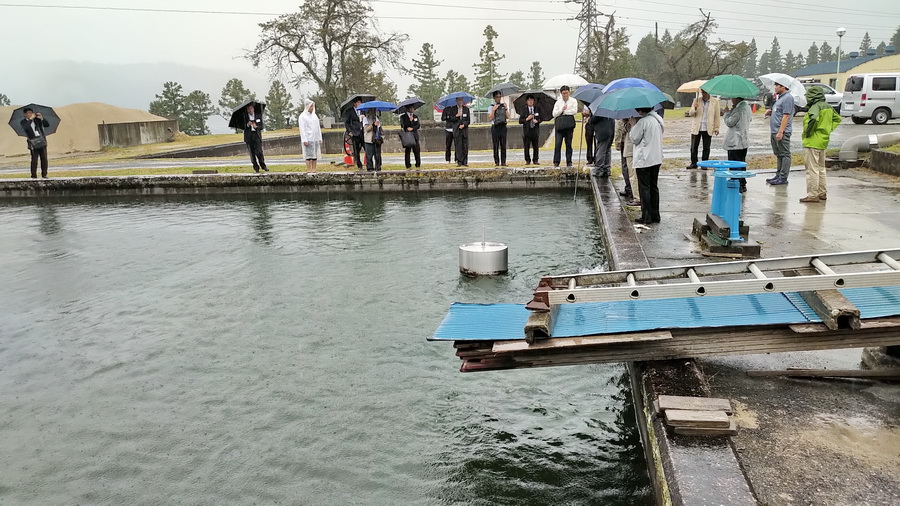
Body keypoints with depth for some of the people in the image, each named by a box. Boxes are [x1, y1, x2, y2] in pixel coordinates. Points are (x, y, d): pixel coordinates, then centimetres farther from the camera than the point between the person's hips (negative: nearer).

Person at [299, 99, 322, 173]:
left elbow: (318, 128, 19)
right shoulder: (302, 116, -3)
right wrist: (304, 140, -15)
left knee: (315, 155, 3)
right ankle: (309, 170, -8)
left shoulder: (314, 115, 17)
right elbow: (302, 129, -8)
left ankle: (314, 169, 6)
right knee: (309, 154, -9)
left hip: (315, 139, 6)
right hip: (308, 139, -6)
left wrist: (320, 138, 12)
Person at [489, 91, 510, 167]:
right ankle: (496, 162, 2)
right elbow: (490, 118, -7)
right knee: (496, 146, -2)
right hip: (495, 127, -3)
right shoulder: (492, 106, 1)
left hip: (503, 126, 3)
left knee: (503, 145, 2)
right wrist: (493, 110, -16)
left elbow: (508, 117, 5)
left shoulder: (504, 105, 12)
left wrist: (506, 109, -5)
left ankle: (503, 162, 4)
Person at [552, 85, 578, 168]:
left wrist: (565, 112, -3)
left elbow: (574, 111, -5)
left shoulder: (573, 101, 9)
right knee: (558, 143, -8)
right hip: (560, 124, 1)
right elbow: (554, 114, 7)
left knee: (569, 144, 2)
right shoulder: (558, 102, 15)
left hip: (569, 123, -1)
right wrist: (562, 110, -6)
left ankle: (569, 162, 7)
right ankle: (556, 162, -6)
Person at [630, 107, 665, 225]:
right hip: (657, 158, 8)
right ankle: (655, 216, 18)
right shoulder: (658, 119, 7)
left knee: (644, 188, 0)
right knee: (654, 187, 14)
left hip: (644, 160, -8)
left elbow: (634, 139, -11)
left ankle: (646, 217, 2)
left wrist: (633, 125, 2)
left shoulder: (643, 122, -18)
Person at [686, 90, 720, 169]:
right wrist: (694, 108, -15)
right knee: (694, 147, 1)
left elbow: (716, 116, 5)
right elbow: (690, 114, 6)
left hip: (708, 129, -1)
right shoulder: (696, 100, 6)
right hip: (696, 128, 1)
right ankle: (693, 163, 11)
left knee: (706, 147, 2)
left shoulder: (715, 101, 4)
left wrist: (716, 128, 1)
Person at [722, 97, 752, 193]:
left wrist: (727, 112, -1)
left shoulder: (739, 109, -19)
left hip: (735, 142, -10)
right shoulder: (747, 107, 10)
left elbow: (729, 122, -17)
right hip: (744, 141, 10)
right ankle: (742, 184, 21)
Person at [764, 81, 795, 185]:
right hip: (775, 131, 10)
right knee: (778, 155, 14)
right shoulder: (779, 98, 18)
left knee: (784, 155, -6)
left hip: (782, 132, -10)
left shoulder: (788, 98, -12)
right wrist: (770, 112, 6)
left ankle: (783, 178, -6)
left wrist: (780, 131, -24)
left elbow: (786, 116, -19)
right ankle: (778, 175, 20)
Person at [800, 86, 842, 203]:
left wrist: (807, 133, -21)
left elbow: (813, 119, -34)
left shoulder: (816, 106, -15)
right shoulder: (827, 107, 13)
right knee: (821, 168, 18)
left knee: (812, 169, -6)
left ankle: (813, 195, -5)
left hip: (812, 142, -10)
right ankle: (822, 193, 26)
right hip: (823, 141, 10)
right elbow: (837, 119, 24)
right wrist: (828, 130, 18)